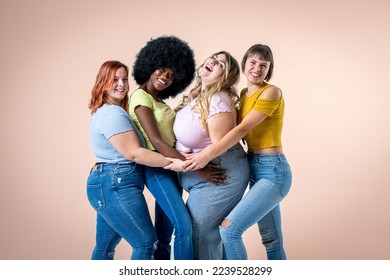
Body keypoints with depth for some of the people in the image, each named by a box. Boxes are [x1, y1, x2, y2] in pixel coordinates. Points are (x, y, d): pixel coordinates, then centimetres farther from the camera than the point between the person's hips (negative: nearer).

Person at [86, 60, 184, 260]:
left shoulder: (104, 111, 19)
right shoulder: (113, 113, -14)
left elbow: (127, 148, 16)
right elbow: (133, 153, -20)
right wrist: (173, 163, -21)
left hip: (107, 185, 11)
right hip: (116, 185, -11)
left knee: (105, 246, 16)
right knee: (146, 243, -9)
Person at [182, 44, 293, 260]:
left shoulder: (272, 92, -12)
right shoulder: (244, 94, 13)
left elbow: (242, 130, -20)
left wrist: (207, 155, -26)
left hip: (273, 171, -8)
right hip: (256, 170, 8)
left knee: (229, 228, -15)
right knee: (272, 242, 15)